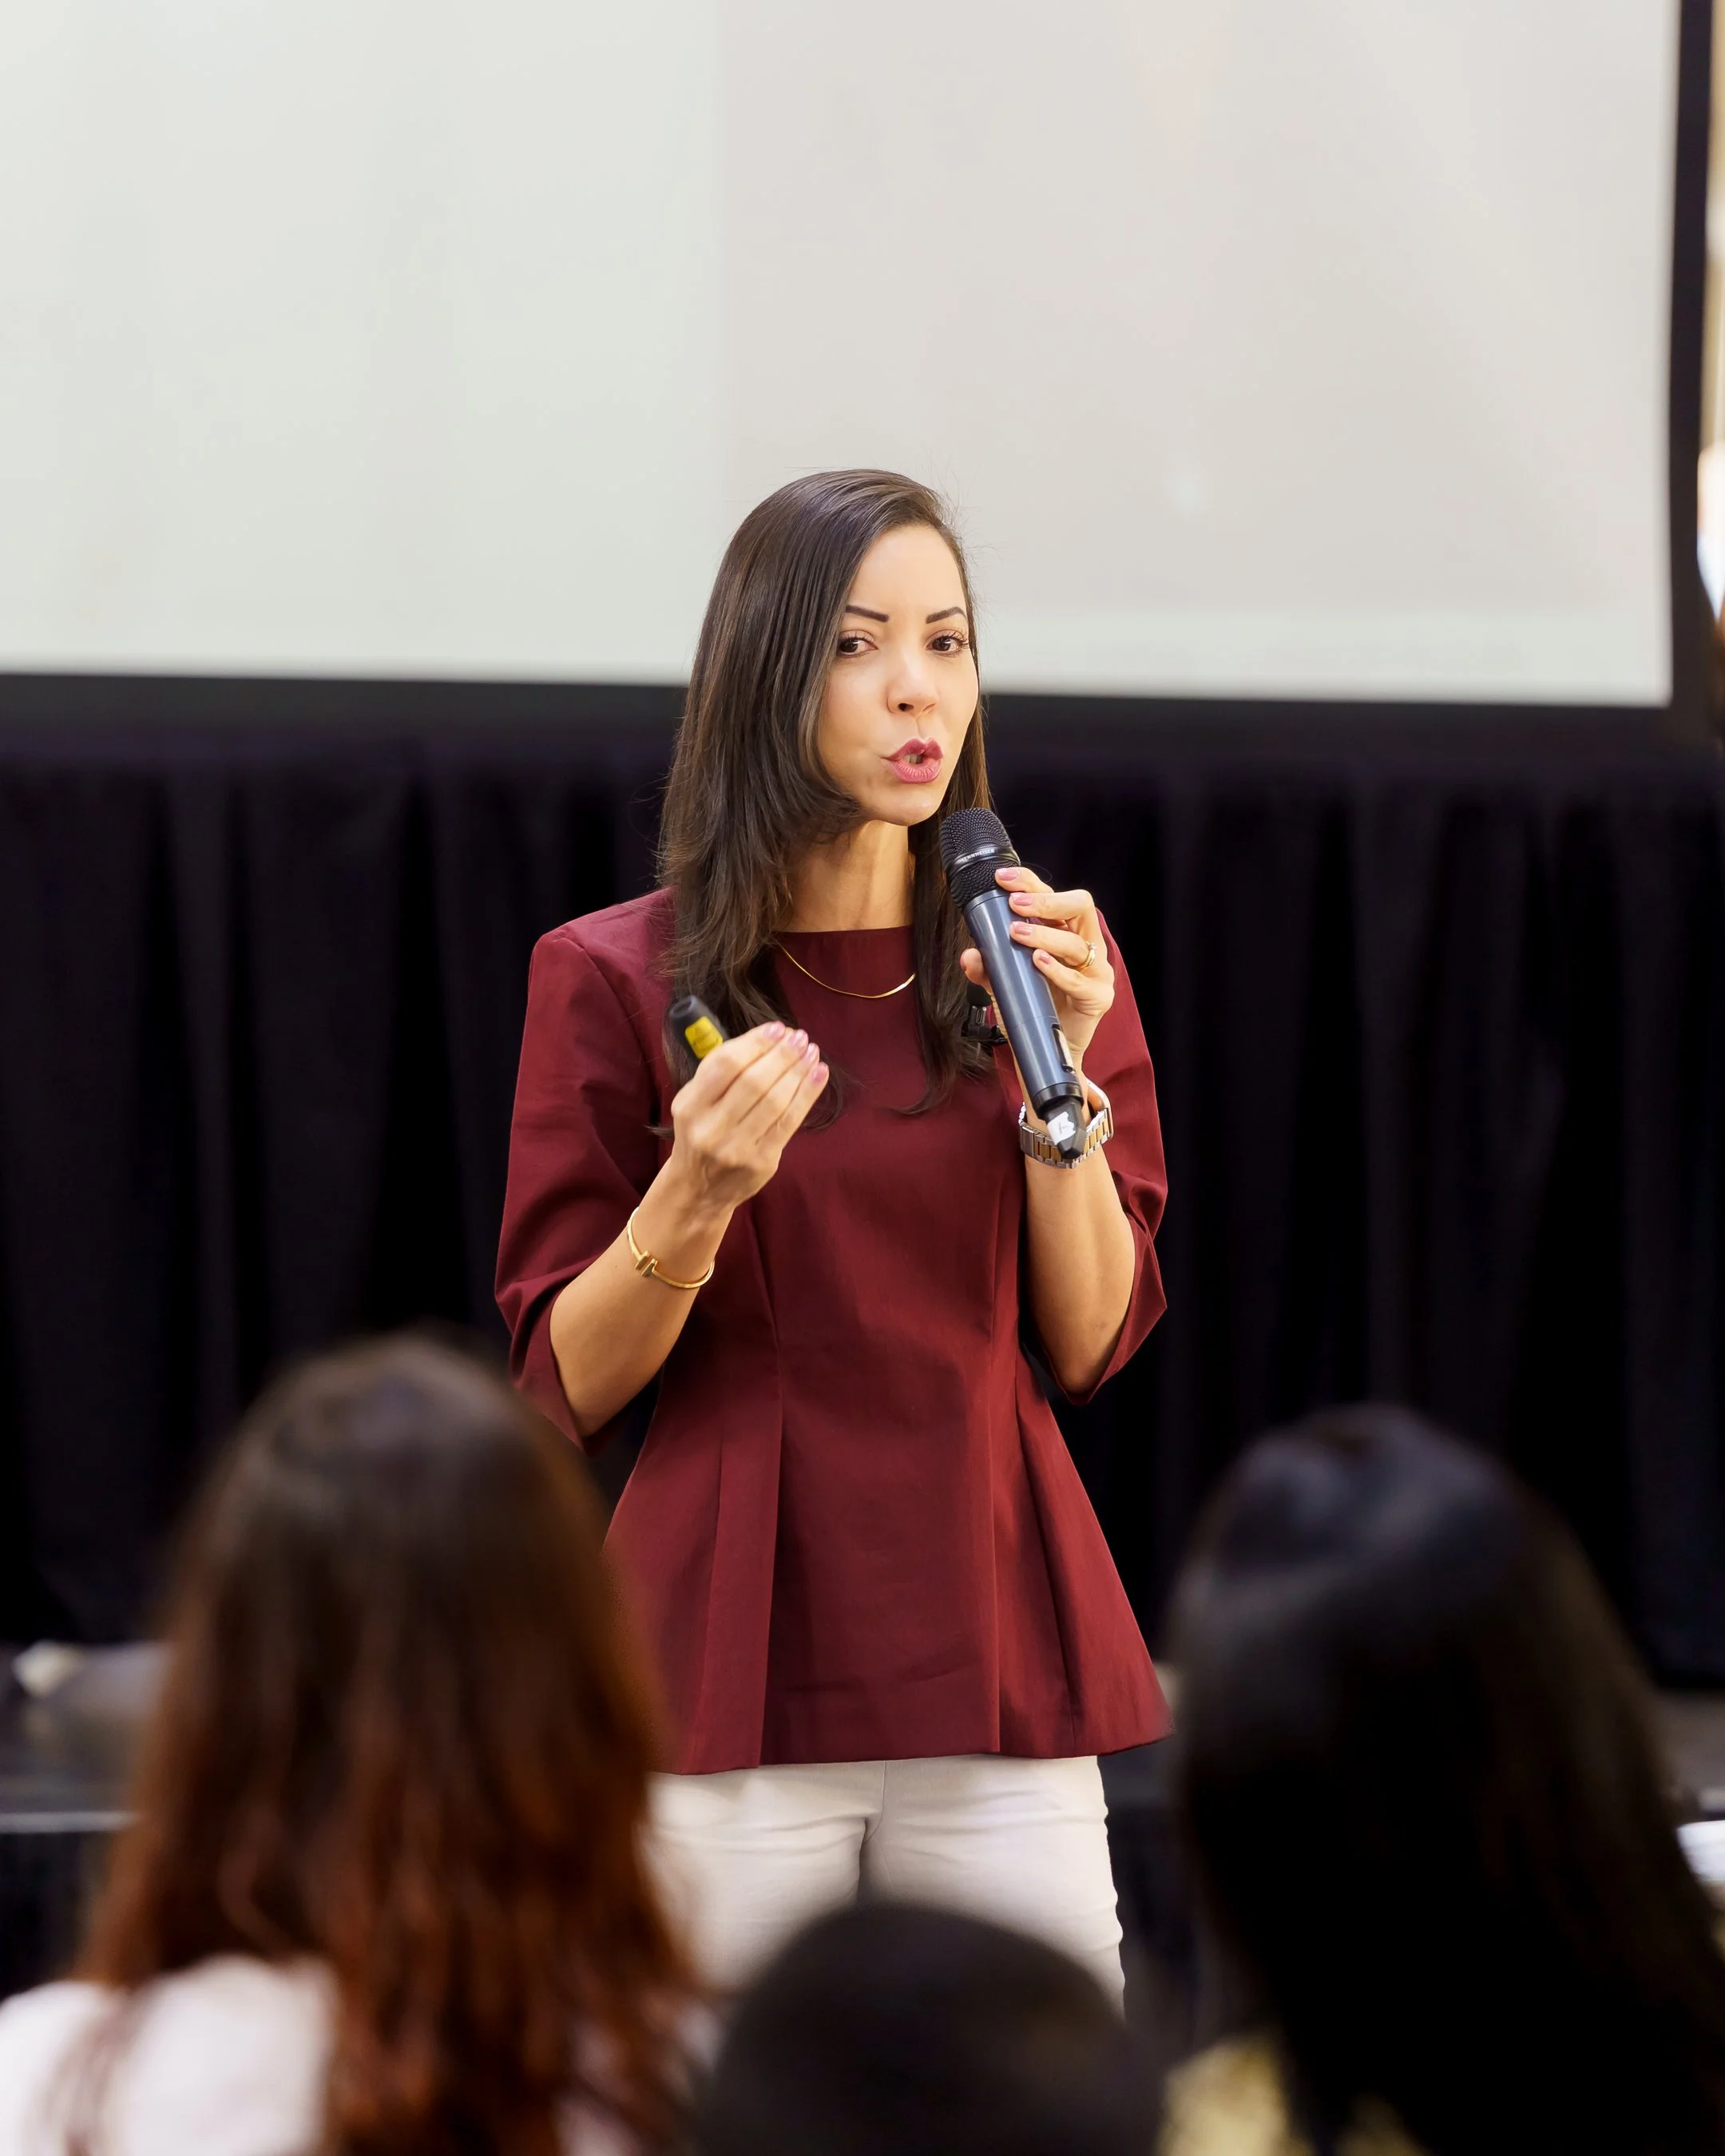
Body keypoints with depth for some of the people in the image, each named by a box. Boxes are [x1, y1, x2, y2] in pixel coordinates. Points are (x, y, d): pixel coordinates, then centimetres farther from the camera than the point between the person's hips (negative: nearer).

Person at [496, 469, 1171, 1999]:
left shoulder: (1042, 953, 10)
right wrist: (695, 1198, -17)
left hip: (996, 1677, 2)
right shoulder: (617, 979, 1)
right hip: (731, 1681, -2)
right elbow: (567, 1387, 0)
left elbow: (1093, 1341, 6)